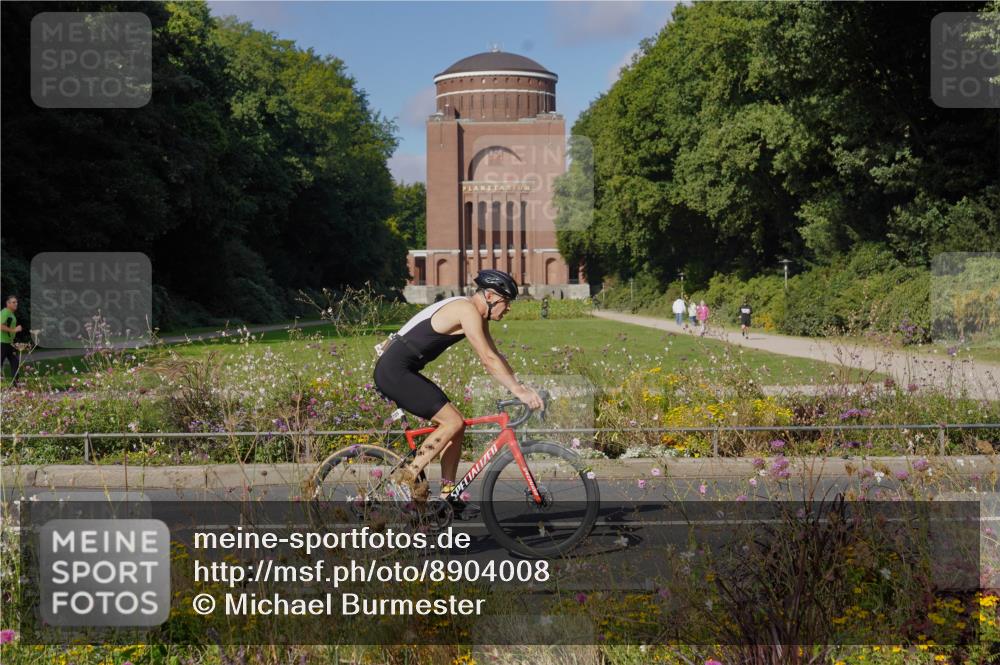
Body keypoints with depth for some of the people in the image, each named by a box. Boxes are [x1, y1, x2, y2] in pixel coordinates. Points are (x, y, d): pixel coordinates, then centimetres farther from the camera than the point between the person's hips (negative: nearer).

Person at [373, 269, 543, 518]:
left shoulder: (477, 315, 15)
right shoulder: (468, 310, -16)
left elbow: (494, 356, 16)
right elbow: (489, 360, -20)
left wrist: (521, 386, 7)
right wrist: (518, 391, -17)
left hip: (402, 372, 10)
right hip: (394, 371, -10)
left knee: (456, 424, 8)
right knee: (453, 421, -15)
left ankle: (448, 497, 12)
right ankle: (409, 476, -8)